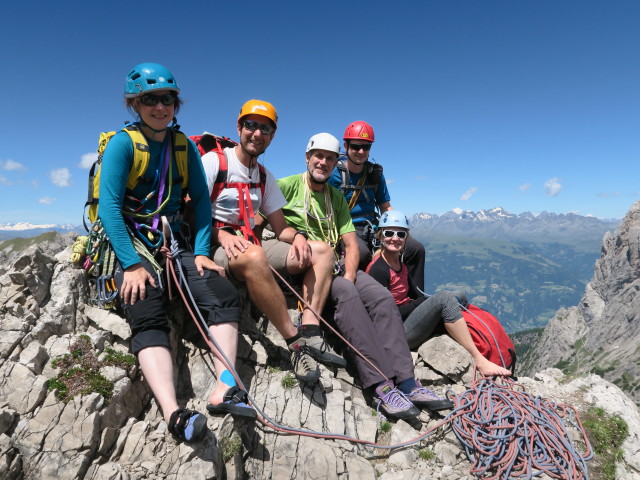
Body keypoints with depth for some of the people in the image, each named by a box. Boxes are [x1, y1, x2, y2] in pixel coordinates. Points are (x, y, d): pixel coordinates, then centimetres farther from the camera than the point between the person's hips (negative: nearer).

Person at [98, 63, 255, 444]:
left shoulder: (184, 146, 8)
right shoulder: (122, 143, -5)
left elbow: (201, 200, 4)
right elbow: (109, 207, -13)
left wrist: (201, 253, -8)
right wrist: (133, 265, -22)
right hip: (130, 243, -3)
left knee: (225, 295, -19)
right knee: (148, 319, -26)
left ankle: (225, 389, -23)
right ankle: (174, 413, -36)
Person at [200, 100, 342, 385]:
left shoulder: (265, 177, 17)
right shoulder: (214, 161, -1)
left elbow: (280, 228, 14)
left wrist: (296, 237, -8)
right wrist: (222, 235, -26)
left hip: (251, 244, 7)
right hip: (215, 246, -7)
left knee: (321, 251, -5)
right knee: (253, 256, -41)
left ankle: (311, 333, -21)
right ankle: (295, 342, -29)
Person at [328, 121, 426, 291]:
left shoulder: (376, 172, 11)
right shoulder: (335, 172, -4)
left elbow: (386, 207, 16)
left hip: (373, 230, 6)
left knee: (416, 248, -10)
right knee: (362, 253, -38)